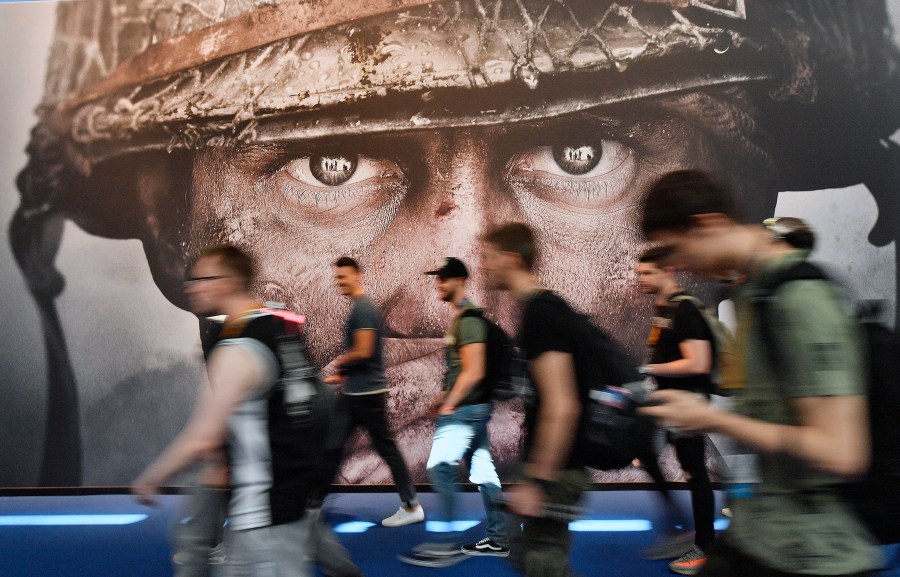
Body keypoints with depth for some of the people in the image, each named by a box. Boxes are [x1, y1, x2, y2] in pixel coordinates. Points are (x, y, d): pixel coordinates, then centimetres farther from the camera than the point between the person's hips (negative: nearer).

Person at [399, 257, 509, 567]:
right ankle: (498, 539, 20)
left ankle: (449, 544, 1)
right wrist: (444, 395, 21)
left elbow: (473, 372, -21)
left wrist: (449, 405, -16)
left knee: (440, 469, -6)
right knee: (482, 470, 12)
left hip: (465, 408, -10)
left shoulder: (468, 319, -16)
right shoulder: (463, 316, 14)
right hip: (472, 407, 10)